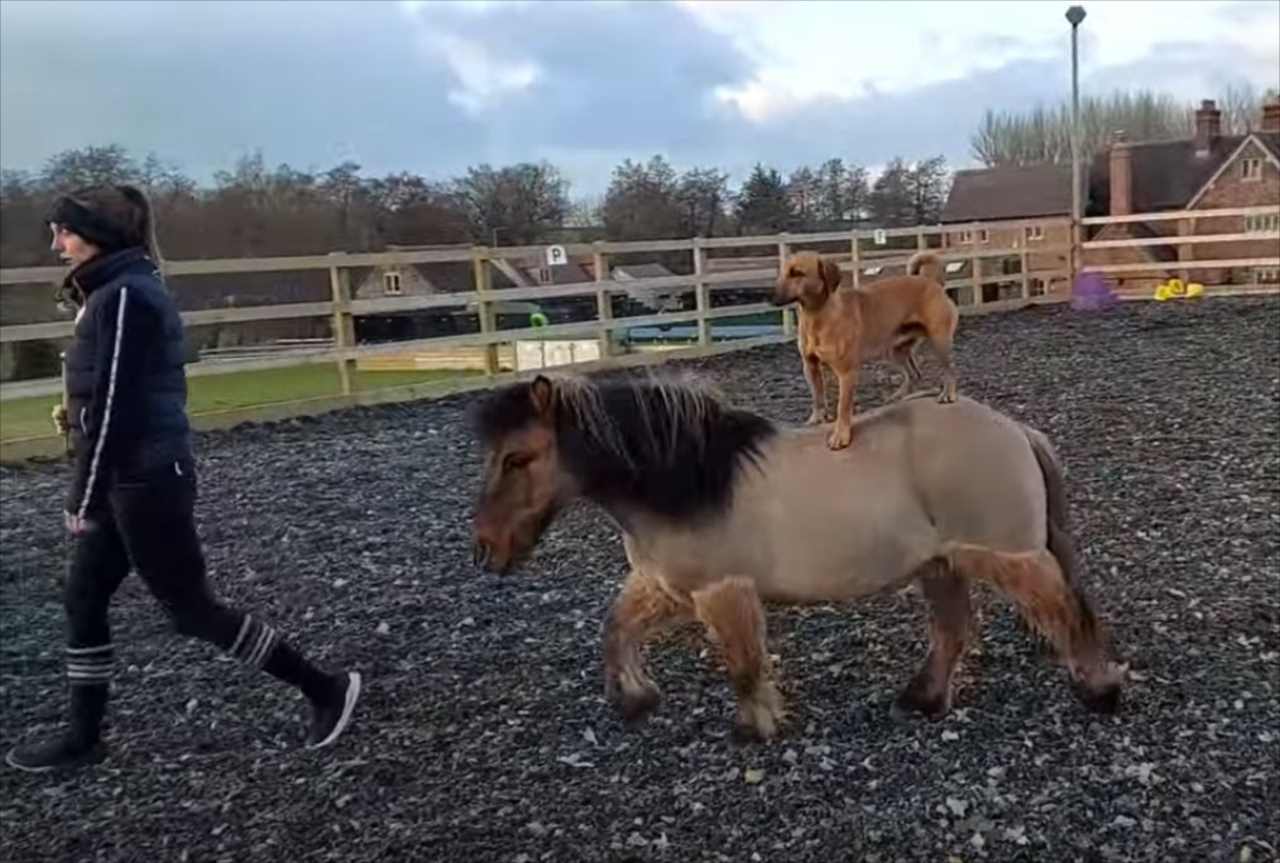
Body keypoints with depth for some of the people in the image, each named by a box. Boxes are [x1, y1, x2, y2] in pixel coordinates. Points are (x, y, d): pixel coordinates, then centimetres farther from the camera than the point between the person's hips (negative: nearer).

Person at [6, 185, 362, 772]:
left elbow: (115, 402, -21)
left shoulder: (123, 296, -18)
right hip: (133, 476, 10)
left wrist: (84, 498, -17)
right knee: (82, 600, 15)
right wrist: (78, 414, 11)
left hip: (144, 479, -10)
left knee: (191, 608, -1)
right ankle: (83, 736, 28)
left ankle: (325, 689, 7)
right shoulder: (124, 290, 13)